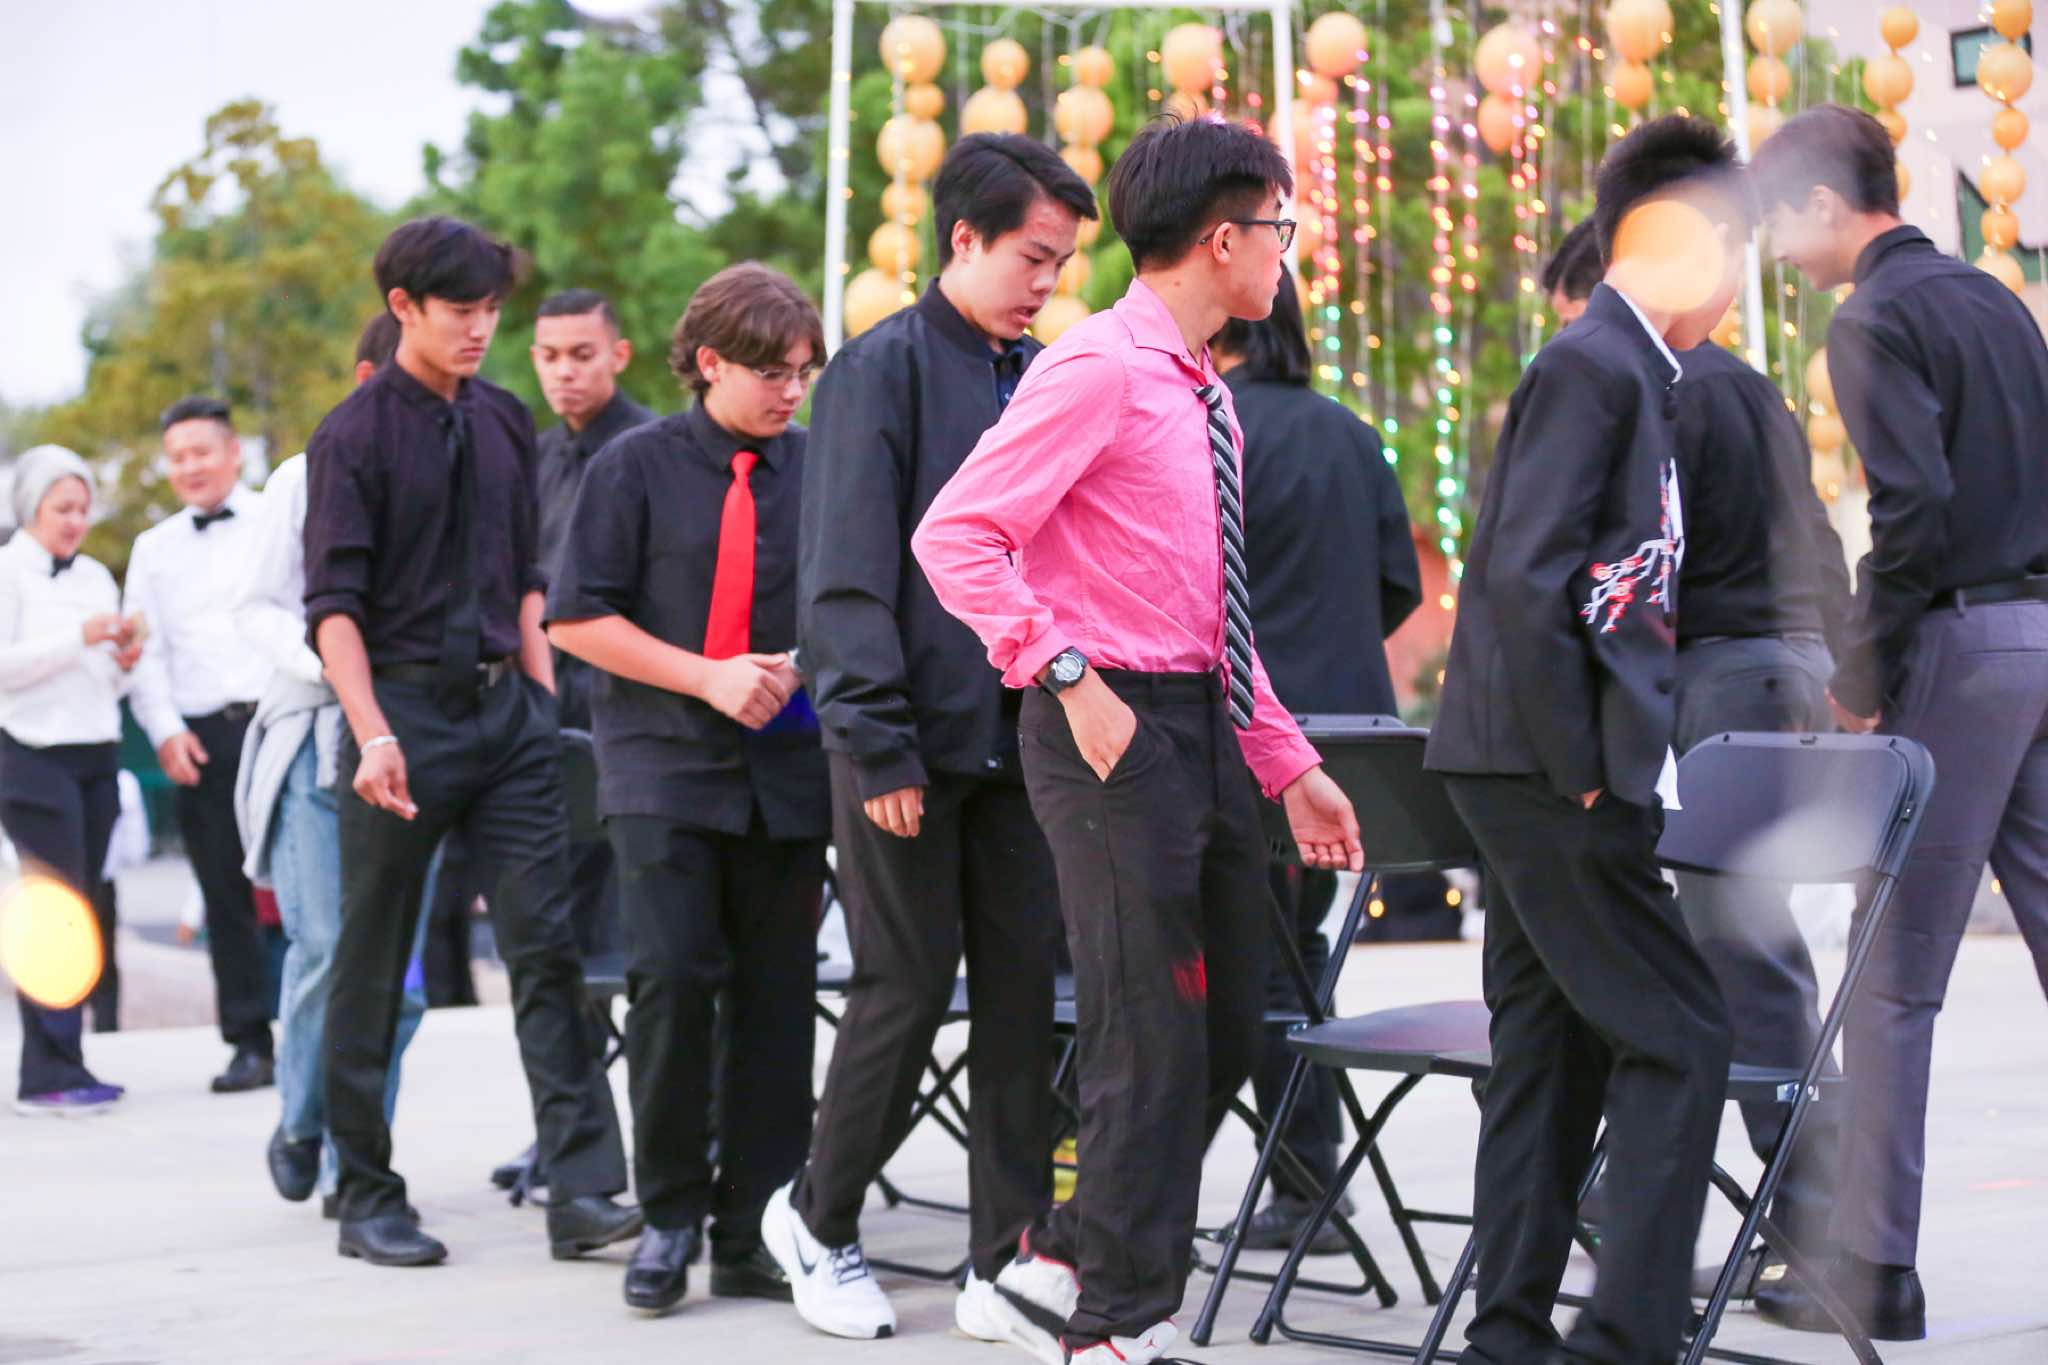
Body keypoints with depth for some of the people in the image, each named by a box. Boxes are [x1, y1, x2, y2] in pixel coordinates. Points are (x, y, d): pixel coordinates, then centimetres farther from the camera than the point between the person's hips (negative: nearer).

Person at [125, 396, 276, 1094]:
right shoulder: (154, 548, 17)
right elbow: (146, 652, 14)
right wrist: (166, 732, -1)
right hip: (202, 739, 3)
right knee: (225, 897, 2)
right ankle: (249, 1044, 7)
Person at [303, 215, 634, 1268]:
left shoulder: (504, 422, 12)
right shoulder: (355, 437, -6)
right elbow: (334, 602, -11)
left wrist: (544, 696, 11)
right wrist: (373, 735, -22)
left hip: (506, 709, 5)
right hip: (405, 711, -4)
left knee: (546, 942, -5)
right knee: (372, 964, 5)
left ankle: (582, 1191, -7)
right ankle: (366, 1199, 15)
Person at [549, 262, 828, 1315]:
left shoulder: (820, 469, 7)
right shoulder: (637, 466, 1)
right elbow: (578, 619, -2)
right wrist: (708, 676, -11)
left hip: (788, 772, 3)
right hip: (665, 766, -3)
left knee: (776, 997, 4)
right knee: (672, 980, -11)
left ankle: (752, 1231, 12)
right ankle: (668, 1217, 5)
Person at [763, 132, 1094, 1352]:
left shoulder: (1045, 381, 11)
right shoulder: (884, 370, -6)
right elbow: (848, 575, -11)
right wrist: (879, 743, -16)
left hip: (1023, 740, 5)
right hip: (918, 743, -5)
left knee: (1025, 996, 5)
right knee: (908, 995, 1)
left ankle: (1007, 1264, 13)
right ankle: (819, 1219, 23)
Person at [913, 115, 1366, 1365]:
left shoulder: (1203, 393, 17)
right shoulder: (1099, 369, -12)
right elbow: (955, 535, -20)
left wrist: (1289, 762, 19)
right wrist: (1071, 679, -24)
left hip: (1206, 729, 9)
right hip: (1118, 731, -9)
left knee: (1227, 1032, 14)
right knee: (1151, 1038, -4)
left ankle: (1071, 1251, 28)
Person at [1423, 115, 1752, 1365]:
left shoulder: (1628, 371, 16)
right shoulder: (1591, 367, -13)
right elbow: (1525, 578, -20)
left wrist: (1616, 766, 13)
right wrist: (1584, 774, -19)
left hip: (1542, 776, 10)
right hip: (1548, 769, -10)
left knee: (1555, 1049, 12)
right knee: (1679, 1038, -7)